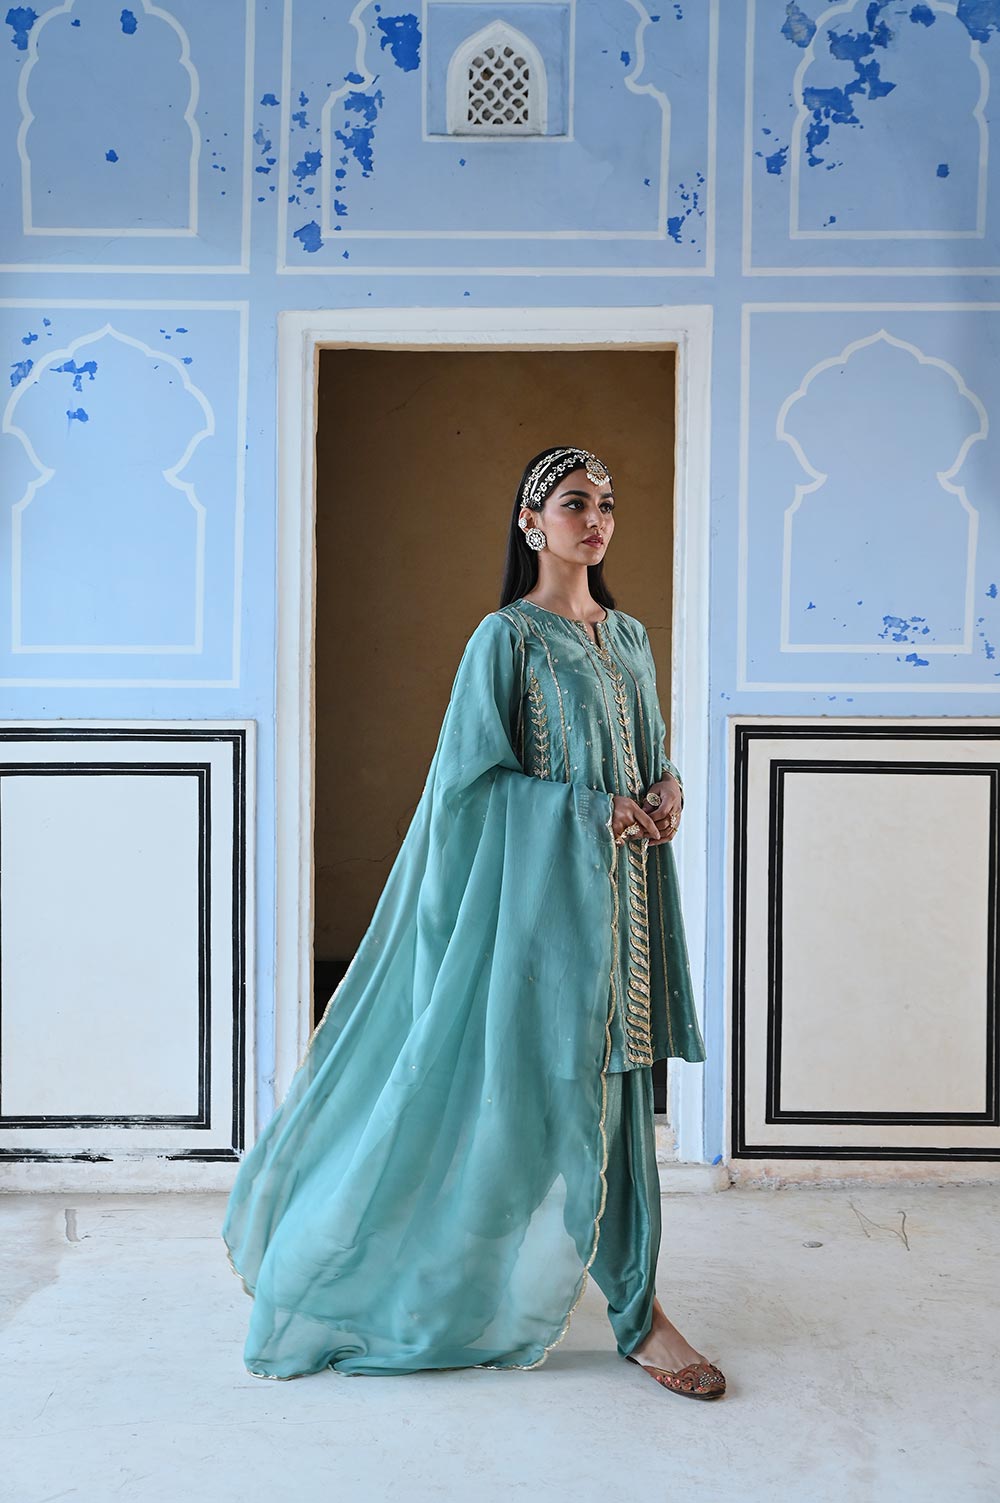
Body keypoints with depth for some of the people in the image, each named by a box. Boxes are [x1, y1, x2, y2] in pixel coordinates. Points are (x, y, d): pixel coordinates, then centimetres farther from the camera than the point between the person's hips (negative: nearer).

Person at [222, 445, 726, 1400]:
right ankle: (637, 1316, 10)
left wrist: (666, 792, -1)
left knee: (611, 1085, 11)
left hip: (619, 890, 7)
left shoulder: (628, 636, 14)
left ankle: (638, 1313, 25)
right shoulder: (506, 635, -5)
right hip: (542, 888, -6)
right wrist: (592, 809, -16)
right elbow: (473, 775, -11)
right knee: (568, 1092, -3)